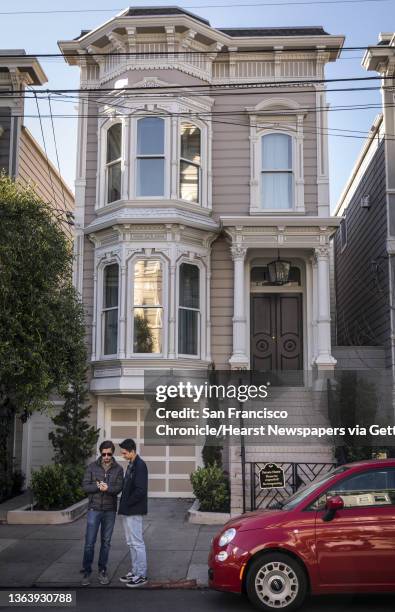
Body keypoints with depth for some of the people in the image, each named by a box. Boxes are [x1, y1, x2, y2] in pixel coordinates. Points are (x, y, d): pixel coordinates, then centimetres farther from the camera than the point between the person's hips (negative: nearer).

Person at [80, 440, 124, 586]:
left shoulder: (118, 469, 0)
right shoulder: (92, 467, -2)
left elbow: (119, 488, -9)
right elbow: (85, 486, -5)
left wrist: (107, 488, -28)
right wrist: (98, 486, -20)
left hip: (110, 510, 1)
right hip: (94, 509, -1)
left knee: (106, 542, 9)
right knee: (89, 542, -1)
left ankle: (103, 571, 20)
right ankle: (86, 571, 12)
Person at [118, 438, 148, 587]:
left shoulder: (140, 466, -17)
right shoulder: (131, 465, 13)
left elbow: (140, 490, -22)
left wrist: (127, 503, -14)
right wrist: (124, 505, 10)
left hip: (134, 512, -10)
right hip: (128, 511, 10)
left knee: (137, 543, -2)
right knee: (131, 543, 16)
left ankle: (141, 575, 6)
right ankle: (134, 571, 25)